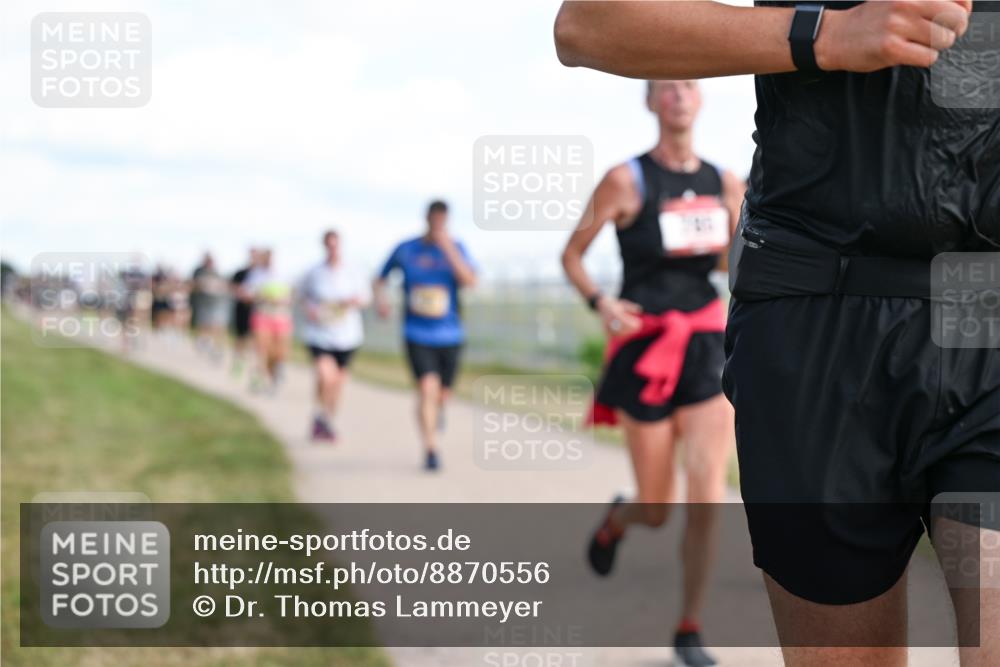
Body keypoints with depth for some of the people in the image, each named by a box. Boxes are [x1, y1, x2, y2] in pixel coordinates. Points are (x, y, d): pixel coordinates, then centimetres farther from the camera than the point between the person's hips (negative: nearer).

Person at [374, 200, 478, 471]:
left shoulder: (456, 248, -1)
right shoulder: (406, 250, -1)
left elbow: (470, 281, -18)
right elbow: (380, 279, 13)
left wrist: (448, 249, -24)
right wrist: (380, 299, -8)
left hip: (449, 334, 2)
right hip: (417, 334, -2)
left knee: (442, 393, 12)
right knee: (427, 388, -19)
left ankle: (437, 409, 51)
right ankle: (430, 450, -15)